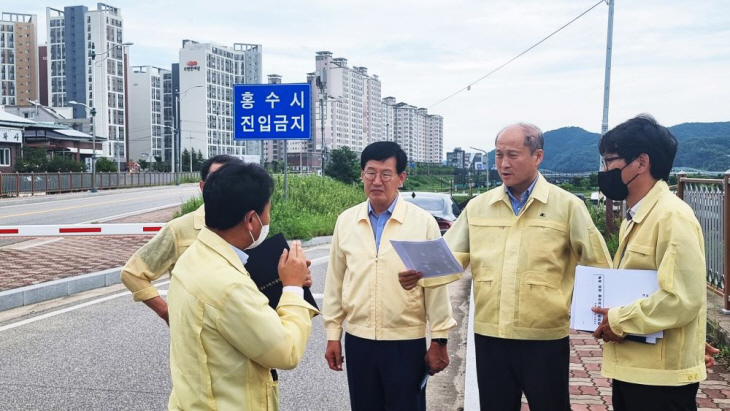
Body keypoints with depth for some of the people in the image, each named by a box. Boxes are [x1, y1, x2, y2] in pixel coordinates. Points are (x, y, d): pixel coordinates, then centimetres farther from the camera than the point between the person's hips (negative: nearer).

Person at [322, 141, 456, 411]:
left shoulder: (423, 222, -7)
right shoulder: (345, 221, 2)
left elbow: (436, 284, -4)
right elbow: (335, 281, 6)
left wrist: (439, 340, -3)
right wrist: (333, 334, 7)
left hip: (406, 343, -3)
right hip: (358, 340, 3)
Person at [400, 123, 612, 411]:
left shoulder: (567, 206, -2)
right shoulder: (478, 206, 6)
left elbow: (597, 267, 2)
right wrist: (420, 275, -17)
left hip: (545, 338, -3)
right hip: (489, 336, 3)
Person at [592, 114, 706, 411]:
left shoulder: (672, 216, -17)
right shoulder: (635, 218, 12)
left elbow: (683, 299, -25)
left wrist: (619, 320, -17)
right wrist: (613, 316, 3)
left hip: (662, 375, -9)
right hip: (631, 368, 9)